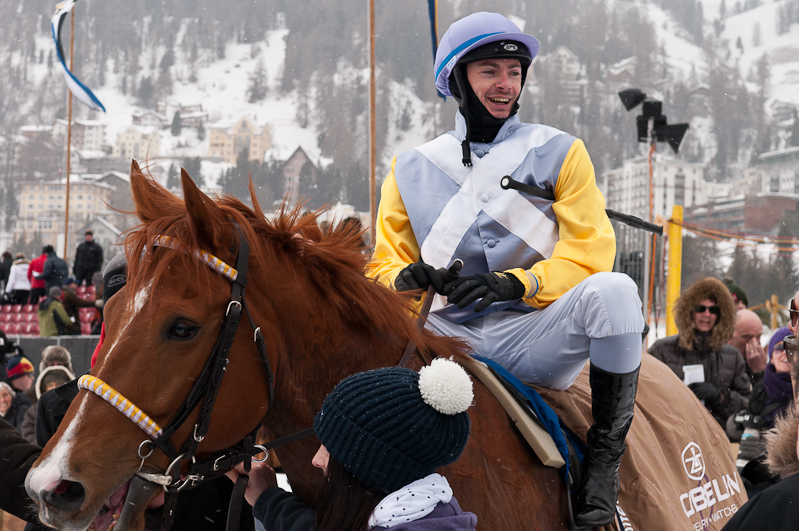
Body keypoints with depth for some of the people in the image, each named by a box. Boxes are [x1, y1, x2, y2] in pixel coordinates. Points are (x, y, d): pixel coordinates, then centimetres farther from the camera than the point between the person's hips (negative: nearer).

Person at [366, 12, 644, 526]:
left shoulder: (559, 152, 10)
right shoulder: (411, 169, 15)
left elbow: (589, 251, 1)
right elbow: (385, 263, 15)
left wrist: (516, 283, -18)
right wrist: (405, 278, -11)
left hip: (536, 336, -2)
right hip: (450, 338, 2)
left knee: (613, 291, -33)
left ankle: (604, 455, -20)